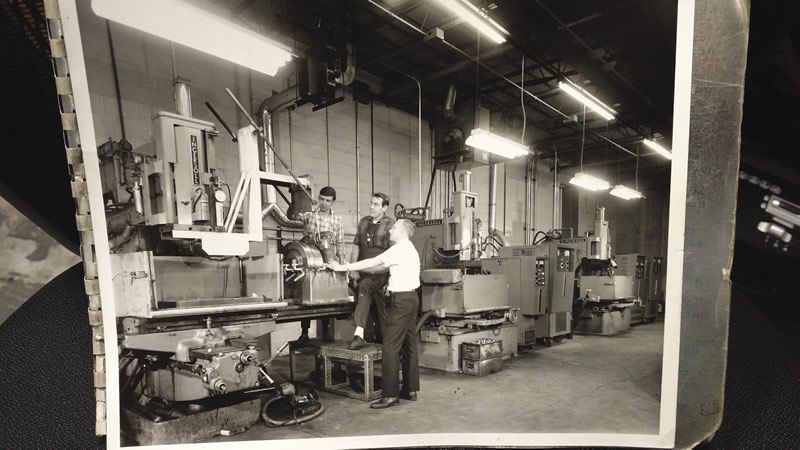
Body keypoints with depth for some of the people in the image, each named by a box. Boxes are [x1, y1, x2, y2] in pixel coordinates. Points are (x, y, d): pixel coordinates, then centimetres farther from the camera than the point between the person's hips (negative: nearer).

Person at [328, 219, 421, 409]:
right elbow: (381, 265, 17)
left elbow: (372, 263, -15)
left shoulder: (400, 248, -13)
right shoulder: (409, 249, 18)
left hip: (401, 300, -10)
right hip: (410, 298, 10)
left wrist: (343, 267, -11)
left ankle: (391, 395, -1)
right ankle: (411, 390, 21)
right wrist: (353, 268, 13)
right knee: (409, 345, 13)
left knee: (391, 347, -7)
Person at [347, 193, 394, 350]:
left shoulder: (390, 225, -6)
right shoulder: (363, 221, 11)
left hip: (380, 271, -6)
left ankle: (359, 334, -34)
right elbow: (356, 246, 11)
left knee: (364, 286, -31)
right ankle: (380, 340, 28)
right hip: (363, 271, 6)